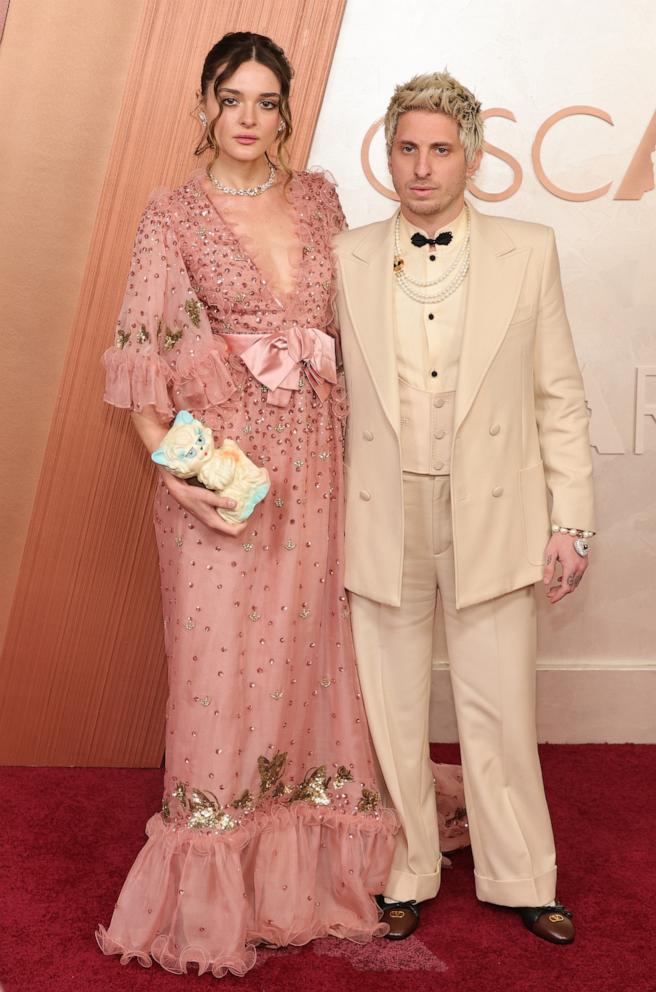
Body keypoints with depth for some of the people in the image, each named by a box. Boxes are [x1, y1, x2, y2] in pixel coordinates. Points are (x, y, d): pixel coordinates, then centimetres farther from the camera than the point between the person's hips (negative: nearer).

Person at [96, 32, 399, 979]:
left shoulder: (320, 198, 9)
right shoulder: (172, 218, -2)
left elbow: (345, 325, 14)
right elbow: (142, 362, -5)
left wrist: (356, 442, 6)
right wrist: (171, 462, -18)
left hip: (313, 463, 4)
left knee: (310, 652, 10)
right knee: (219, 665, 1)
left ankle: (306, 866, 27)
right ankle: (215, 895, 17)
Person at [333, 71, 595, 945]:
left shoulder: (528, 253, 3)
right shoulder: (348, 259, 4)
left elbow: (559, 396, 3)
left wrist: (570, 520, -1)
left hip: (494, 519, -1)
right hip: (382, 520, 1)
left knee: (501, 711, 7)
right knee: (390, 711, 11)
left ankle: (523, 879, 27)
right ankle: (405, 876, 29)